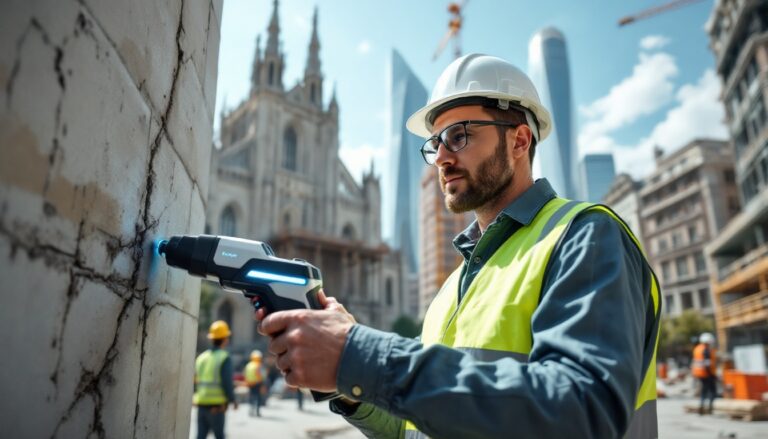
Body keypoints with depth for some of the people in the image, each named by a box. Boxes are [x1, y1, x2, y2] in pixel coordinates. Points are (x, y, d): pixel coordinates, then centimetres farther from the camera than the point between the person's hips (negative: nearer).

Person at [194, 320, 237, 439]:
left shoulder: (201, 357, 8)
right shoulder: (224, 358, -10)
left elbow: (195, 382, 9)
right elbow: (227, 383, -15)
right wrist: (232, 400, -1)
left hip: (201, 404, 5)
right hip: (216, 406, -5)